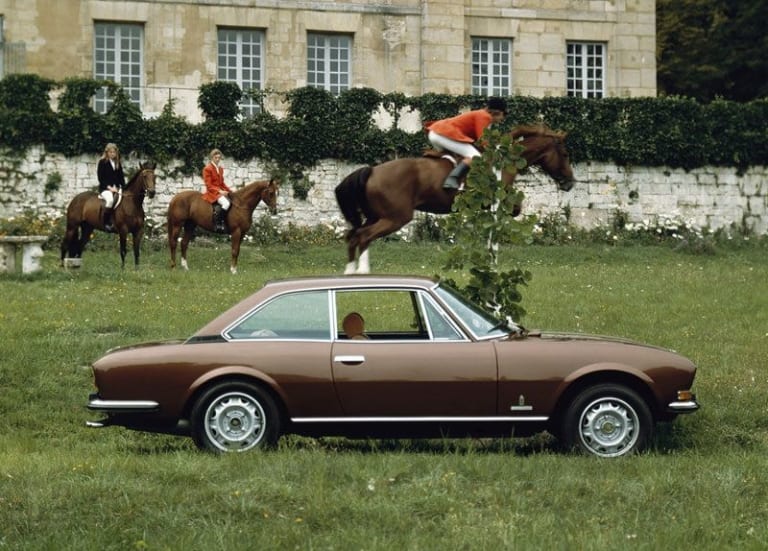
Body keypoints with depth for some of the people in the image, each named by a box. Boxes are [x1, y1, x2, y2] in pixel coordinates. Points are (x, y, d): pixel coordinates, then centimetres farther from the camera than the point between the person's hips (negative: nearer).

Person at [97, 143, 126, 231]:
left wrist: (122, 187, -1)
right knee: (110, 199, -36)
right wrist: (109, 187, -15)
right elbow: (100, 177, -7)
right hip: (105, 188, -5)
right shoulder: (102, 162, -1)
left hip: (116, 188, 5)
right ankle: (106, 223, -30)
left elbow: (121, 177, 16)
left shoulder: (118, 163, 15)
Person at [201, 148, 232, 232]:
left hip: (221, 191, 8)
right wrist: (219, 191, -21)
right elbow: (209, 185, -12)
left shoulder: (220, 169, 17)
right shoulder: (207, 169, -7)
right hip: (212, 192, -8)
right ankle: (218, 224, -29)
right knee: (226, 203, -32)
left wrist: (229, 190, 6)